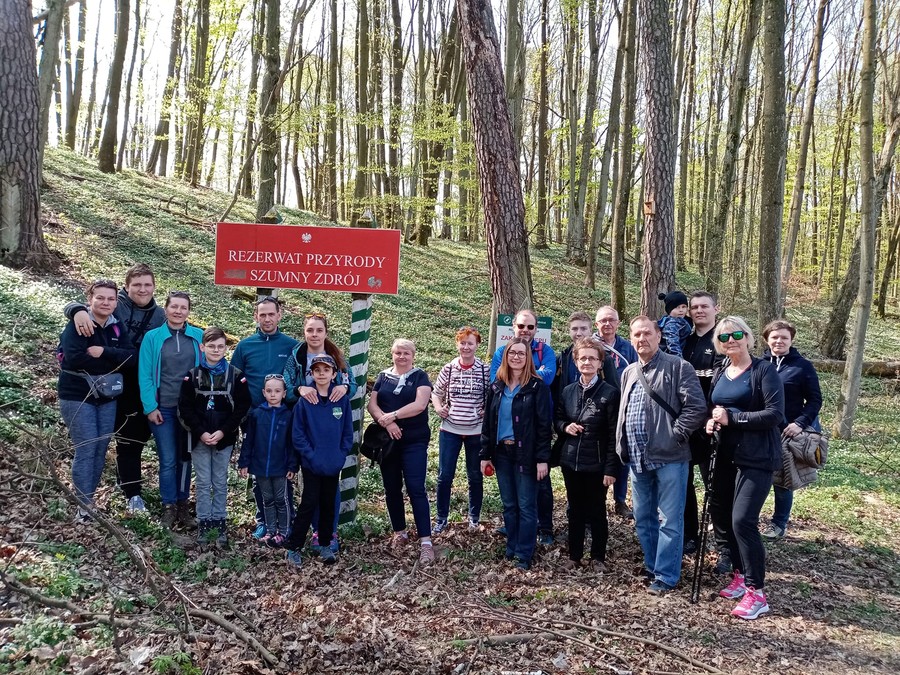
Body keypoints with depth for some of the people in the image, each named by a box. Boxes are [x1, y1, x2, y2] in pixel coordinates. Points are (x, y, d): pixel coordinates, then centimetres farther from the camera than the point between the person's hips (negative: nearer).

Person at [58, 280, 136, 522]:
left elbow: (130, 358, -7)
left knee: (101, 450, 9)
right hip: (77, 397, -6)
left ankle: (89, 501, 22)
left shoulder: (118, 326, 5)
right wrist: (112, 364, -16)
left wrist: (104, 352, -22)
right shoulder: (78, 324, -11)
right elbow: (74, 358, -25)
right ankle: (84, 508, 2)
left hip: (107, 397, 6)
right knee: (86, 450, -6)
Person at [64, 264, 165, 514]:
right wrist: (79, 311, -34)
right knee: (127, 439, 1)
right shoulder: (115, 307, -8)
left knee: (139, 436, 15)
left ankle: (129, 482, 35)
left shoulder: (160, 316, 4)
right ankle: (132, 494, 9)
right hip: (120, 387, -4)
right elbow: (73, 306, -10)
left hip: (147, 388, 4)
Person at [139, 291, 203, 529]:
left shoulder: (199, 337, 1)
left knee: (185, 458, 11)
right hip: (163, 408, -1)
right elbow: (145, 375, -2)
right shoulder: (152, 337, -1)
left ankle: (183, 505, 21)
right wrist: (150, 407, -7)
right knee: (168, 460, 1)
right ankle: (169, 507, 13)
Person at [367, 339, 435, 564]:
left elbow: (420, 405, -15)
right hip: (387, 440, 4)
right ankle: (400, 533, 27)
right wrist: (386, 422, -17)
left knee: (416, 489, -9)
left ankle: (425, 541, -9)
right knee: (391, 489, 11)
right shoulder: (383, 376, 9)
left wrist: (392, 415, -18)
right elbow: (372, 404, 0)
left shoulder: (420, 376, -1)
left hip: (414, 441, -4)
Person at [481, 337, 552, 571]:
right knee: (509, 505, 13)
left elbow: (544, 425, -10)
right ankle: (512, 548, 24)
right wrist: (485, 455, 7)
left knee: (526, 506, 2)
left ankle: (524, 554, 10)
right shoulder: (497, 387, 8)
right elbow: (488, 422, 10)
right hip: (501, 453, 5)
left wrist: (542, 458, -14)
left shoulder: (537, 387, -7)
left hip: (526, 454, -5)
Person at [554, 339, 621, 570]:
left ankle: (598, 557, 23)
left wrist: (611, 468, -14)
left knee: (597, 511, 8)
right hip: (570, 460, 4)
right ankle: (574, 555, 26)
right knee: (575, 510, 14)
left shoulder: (610, 393, -9)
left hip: (597, 463, -4)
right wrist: (565, 427, -7)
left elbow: (614, 434, -10)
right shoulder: (568, 391, 5)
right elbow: (557, 420, 17)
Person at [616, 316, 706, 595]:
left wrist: (675, 436, -15)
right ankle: (652, 567, 29)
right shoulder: (628, 373, 16)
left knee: (669, 520, 1)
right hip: (637, 459, 7)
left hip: (669, 457, -7)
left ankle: (666, 576, 10)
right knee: (643, 518, 15)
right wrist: (622, 445, 14)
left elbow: (697, 407, -13)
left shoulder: (678, 367, -6)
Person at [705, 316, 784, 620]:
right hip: (727, 455, 8)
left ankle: (757, 592, -2)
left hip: (757, 458, -8)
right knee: (720, 513, 12)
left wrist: (731, 418, -20)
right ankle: (741, 574, 30)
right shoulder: (720, 374, 12)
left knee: (743, 520, -14)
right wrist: (712, 422, 0)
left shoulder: (764, 370, -9)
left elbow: (775, 414, -18)